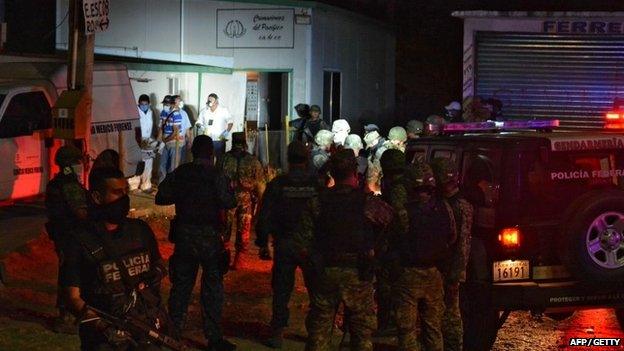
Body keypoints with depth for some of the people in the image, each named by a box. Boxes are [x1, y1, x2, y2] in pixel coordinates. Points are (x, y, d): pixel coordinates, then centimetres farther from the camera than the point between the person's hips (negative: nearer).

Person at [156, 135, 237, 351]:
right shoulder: (216, 176, -11)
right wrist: (230, 192, 2)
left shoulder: (179, 174, 0)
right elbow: (229, 203, -18)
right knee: (212, 288, 5)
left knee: (181, 285, 15)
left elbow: (161, 198, 3)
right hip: (210, 237, -3)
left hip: (184, 236, 3)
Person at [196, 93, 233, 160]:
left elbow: (230, 123, 2)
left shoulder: (224, 111, 0)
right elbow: (198, 122, 14)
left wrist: (226, 132, -12)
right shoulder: (204, 111, 8)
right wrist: (200, 126, -10)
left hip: (219, 140, -2)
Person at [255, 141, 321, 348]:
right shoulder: (317, 184, -6)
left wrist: (263, 244, 6)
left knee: (282, 290, 9)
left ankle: (278, 332, 11)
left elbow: (264, 217, -3)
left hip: (284, 245, 0)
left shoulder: (277, 184, -5)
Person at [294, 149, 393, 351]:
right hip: (357, 275, -2)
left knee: (319, 330, 12)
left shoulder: (318, 202, -4)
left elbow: (303, 243, -5)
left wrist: (316, 261, 11)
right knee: (362, 332, 11)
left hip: (324, 274, 2)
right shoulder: (366, 202, -10)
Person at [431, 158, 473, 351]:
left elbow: (463, 244, -15)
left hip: (449, 272, -8)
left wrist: (456, 276, -18)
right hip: (435, 269, 8)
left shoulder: (462, 206, -11)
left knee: (450, 315, -1)